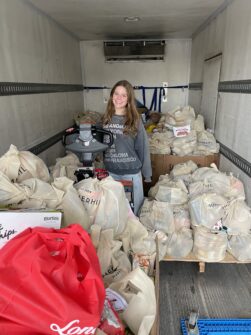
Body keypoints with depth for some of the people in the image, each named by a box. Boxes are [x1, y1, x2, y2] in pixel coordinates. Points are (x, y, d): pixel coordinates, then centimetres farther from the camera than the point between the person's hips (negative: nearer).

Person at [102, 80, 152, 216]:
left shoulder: (135, 120, -9)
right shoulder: (106, 118, 1)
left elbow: (142, 147, -6)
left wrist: (147, 173, -4)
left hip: (131, 172, -3)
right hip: (110, 171, 3)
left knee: (133, 208, 13)